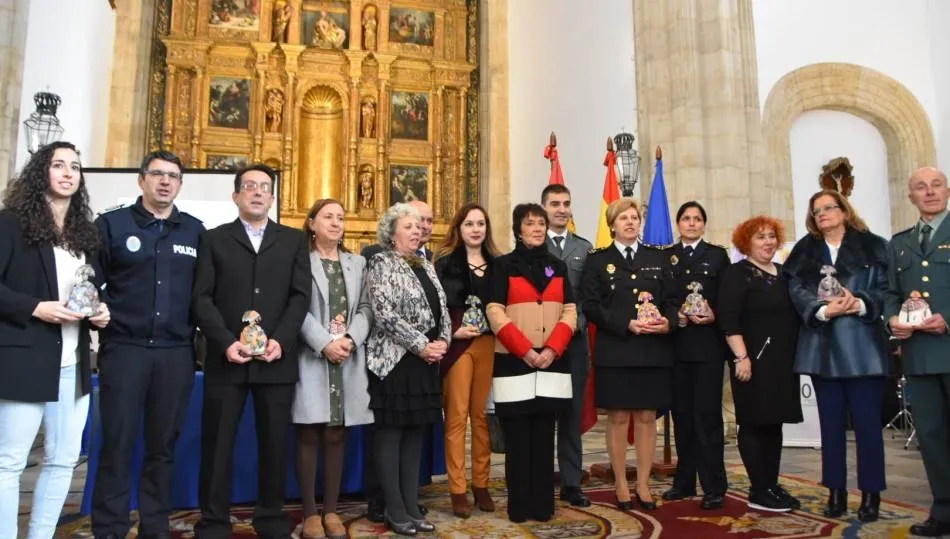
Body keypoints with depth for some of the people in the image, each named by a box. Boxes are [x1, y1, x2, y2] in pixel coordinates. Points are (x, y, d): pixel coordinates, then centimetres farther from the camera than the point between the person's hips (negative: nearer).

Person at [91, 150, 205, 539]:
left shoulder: (195, 231, 10)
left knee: (163, 446, 9)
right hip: (124, 348, -2)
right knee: (117, 444, 1)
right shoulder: (111, 223, 4)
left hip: (176, 352, 2)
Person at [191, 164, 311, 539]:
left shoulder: (294, 240, 11)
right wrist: (226, 342, -13)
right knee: (217, 444, 5)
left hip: (276, 360, 1)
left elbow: (301, 296, 3)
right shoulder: (213, 239, 9)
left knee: (274, 443, 7)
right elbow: (202, 298, 0)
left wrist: (280, 340, -11)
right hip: (227, 359, 0)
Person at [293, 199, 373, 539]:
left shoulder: (358, 263, 15)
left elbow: (365, 308, 7)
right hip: (311, 358, -3)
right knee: (309, 436, 0)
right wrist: (325, 343, -17)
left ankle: (331, 511, 16)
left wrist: (350, 339, -9)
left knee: (337, 436, 7)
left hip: (348, 360, 4)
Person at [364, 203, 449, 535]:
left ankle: (412, 506, 18)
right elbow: (385, 314, -17)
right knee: (391, 435, 1)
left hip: (426, 362, 7)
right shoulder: (381, 263, -6)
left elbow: (441, 309, 14)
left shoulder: (426, 266, 16)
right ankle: (395, 510, 10)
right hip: (394, 360, -7)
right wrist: (421, 345, -16)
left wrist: (442, 341, -5)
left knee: (415, 435, 10)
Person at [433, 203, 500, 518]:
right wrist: (452, 332, -14)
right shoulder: (446, 262, 2)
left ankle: (481, 484, 19)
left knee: (483, 415, 8)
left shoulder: (497, 263, 11)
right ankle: (457, 490, 9)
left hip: (489, 345, 3)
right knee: (457, 416, 1)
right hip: (458, 345, -3)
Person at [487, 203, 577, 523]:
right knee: (517, 439, 2)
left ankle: (543, 505, 17)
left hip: (552, 363, 3)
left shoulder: (558, 266, 13)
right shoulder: (504, 265, 1)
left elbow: (570, 312, 7)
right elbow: (495, 313, -7)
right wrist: (525, 350, -14)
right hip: (514, 363, -3)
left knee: (544, 437, 8)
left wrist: (552, 349, -8)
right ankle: (519, 506, 12)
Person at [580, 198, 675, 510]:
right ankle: (621, 485, 15)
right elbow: (591, 306, -5)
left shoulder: (659, 258, 13)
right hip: (615, 352, -2)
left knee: (647, 417, 6)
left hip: (654, 351, 2)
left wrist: (668, 321, -12)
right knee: (618, 418, 3)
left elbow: (673, 299, 10)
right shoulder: (597, 260, 5)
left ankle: (643, 485, 17)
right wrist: (627, 324, -15)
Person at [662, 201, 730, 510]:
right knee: (681, 414, 9)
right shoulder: (666, 256, 12)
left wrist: (713, 316, -17)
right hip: (676, 345, 3)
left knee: (707, 415, -3)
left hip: (708, 344, -2)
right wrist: (672, 316, -11)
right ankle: (685, 481, 20)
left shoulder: (718, 255, 7)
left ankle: (714, 487, 5)